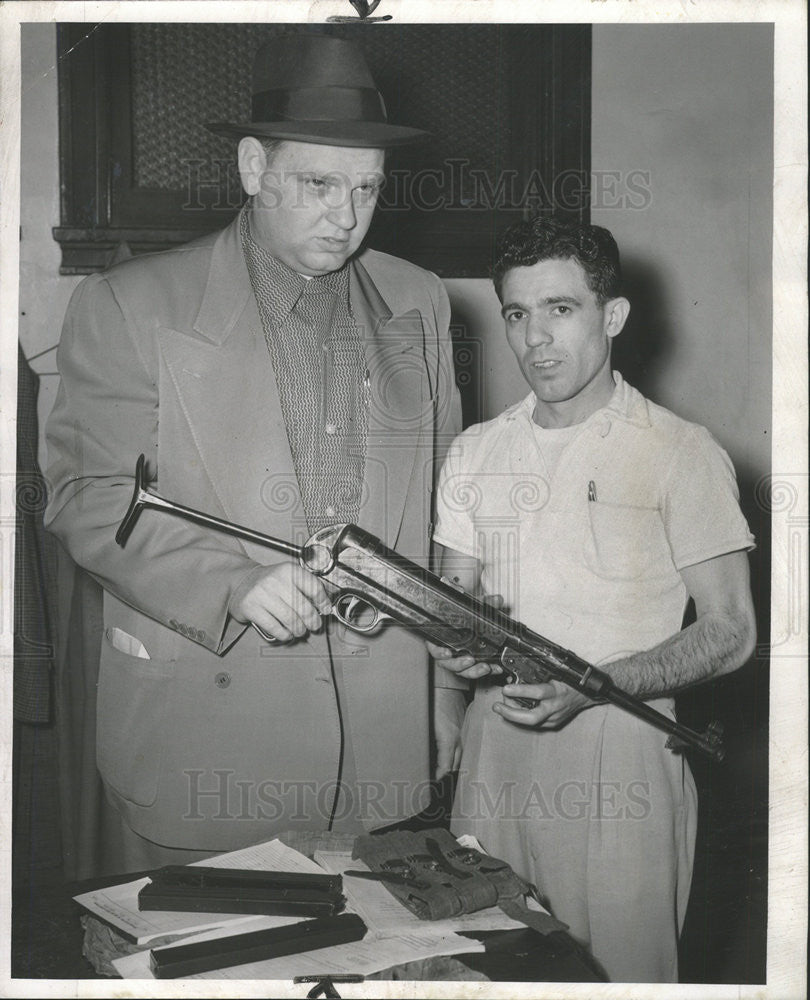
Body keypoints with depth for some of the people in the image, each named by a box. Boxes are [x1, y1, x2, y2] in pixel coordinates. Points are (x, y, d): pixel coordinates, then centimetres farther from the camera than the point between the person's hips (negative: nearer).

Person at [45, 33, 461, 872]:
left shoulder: (419, 304, 10)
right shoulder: (128, 307, -5)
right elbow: (87, 498, -7)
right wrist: (232, 584, -20)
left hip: (386, 733, 4)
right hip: (200, 730, -3)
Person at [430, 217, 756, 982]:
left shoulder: (682, 454, -6)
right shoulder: (474, 453, 10)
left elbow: (729, 632, -6)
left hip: (620, 753, -4)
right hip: (493, 743, 4)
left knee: (618, 969, 2)